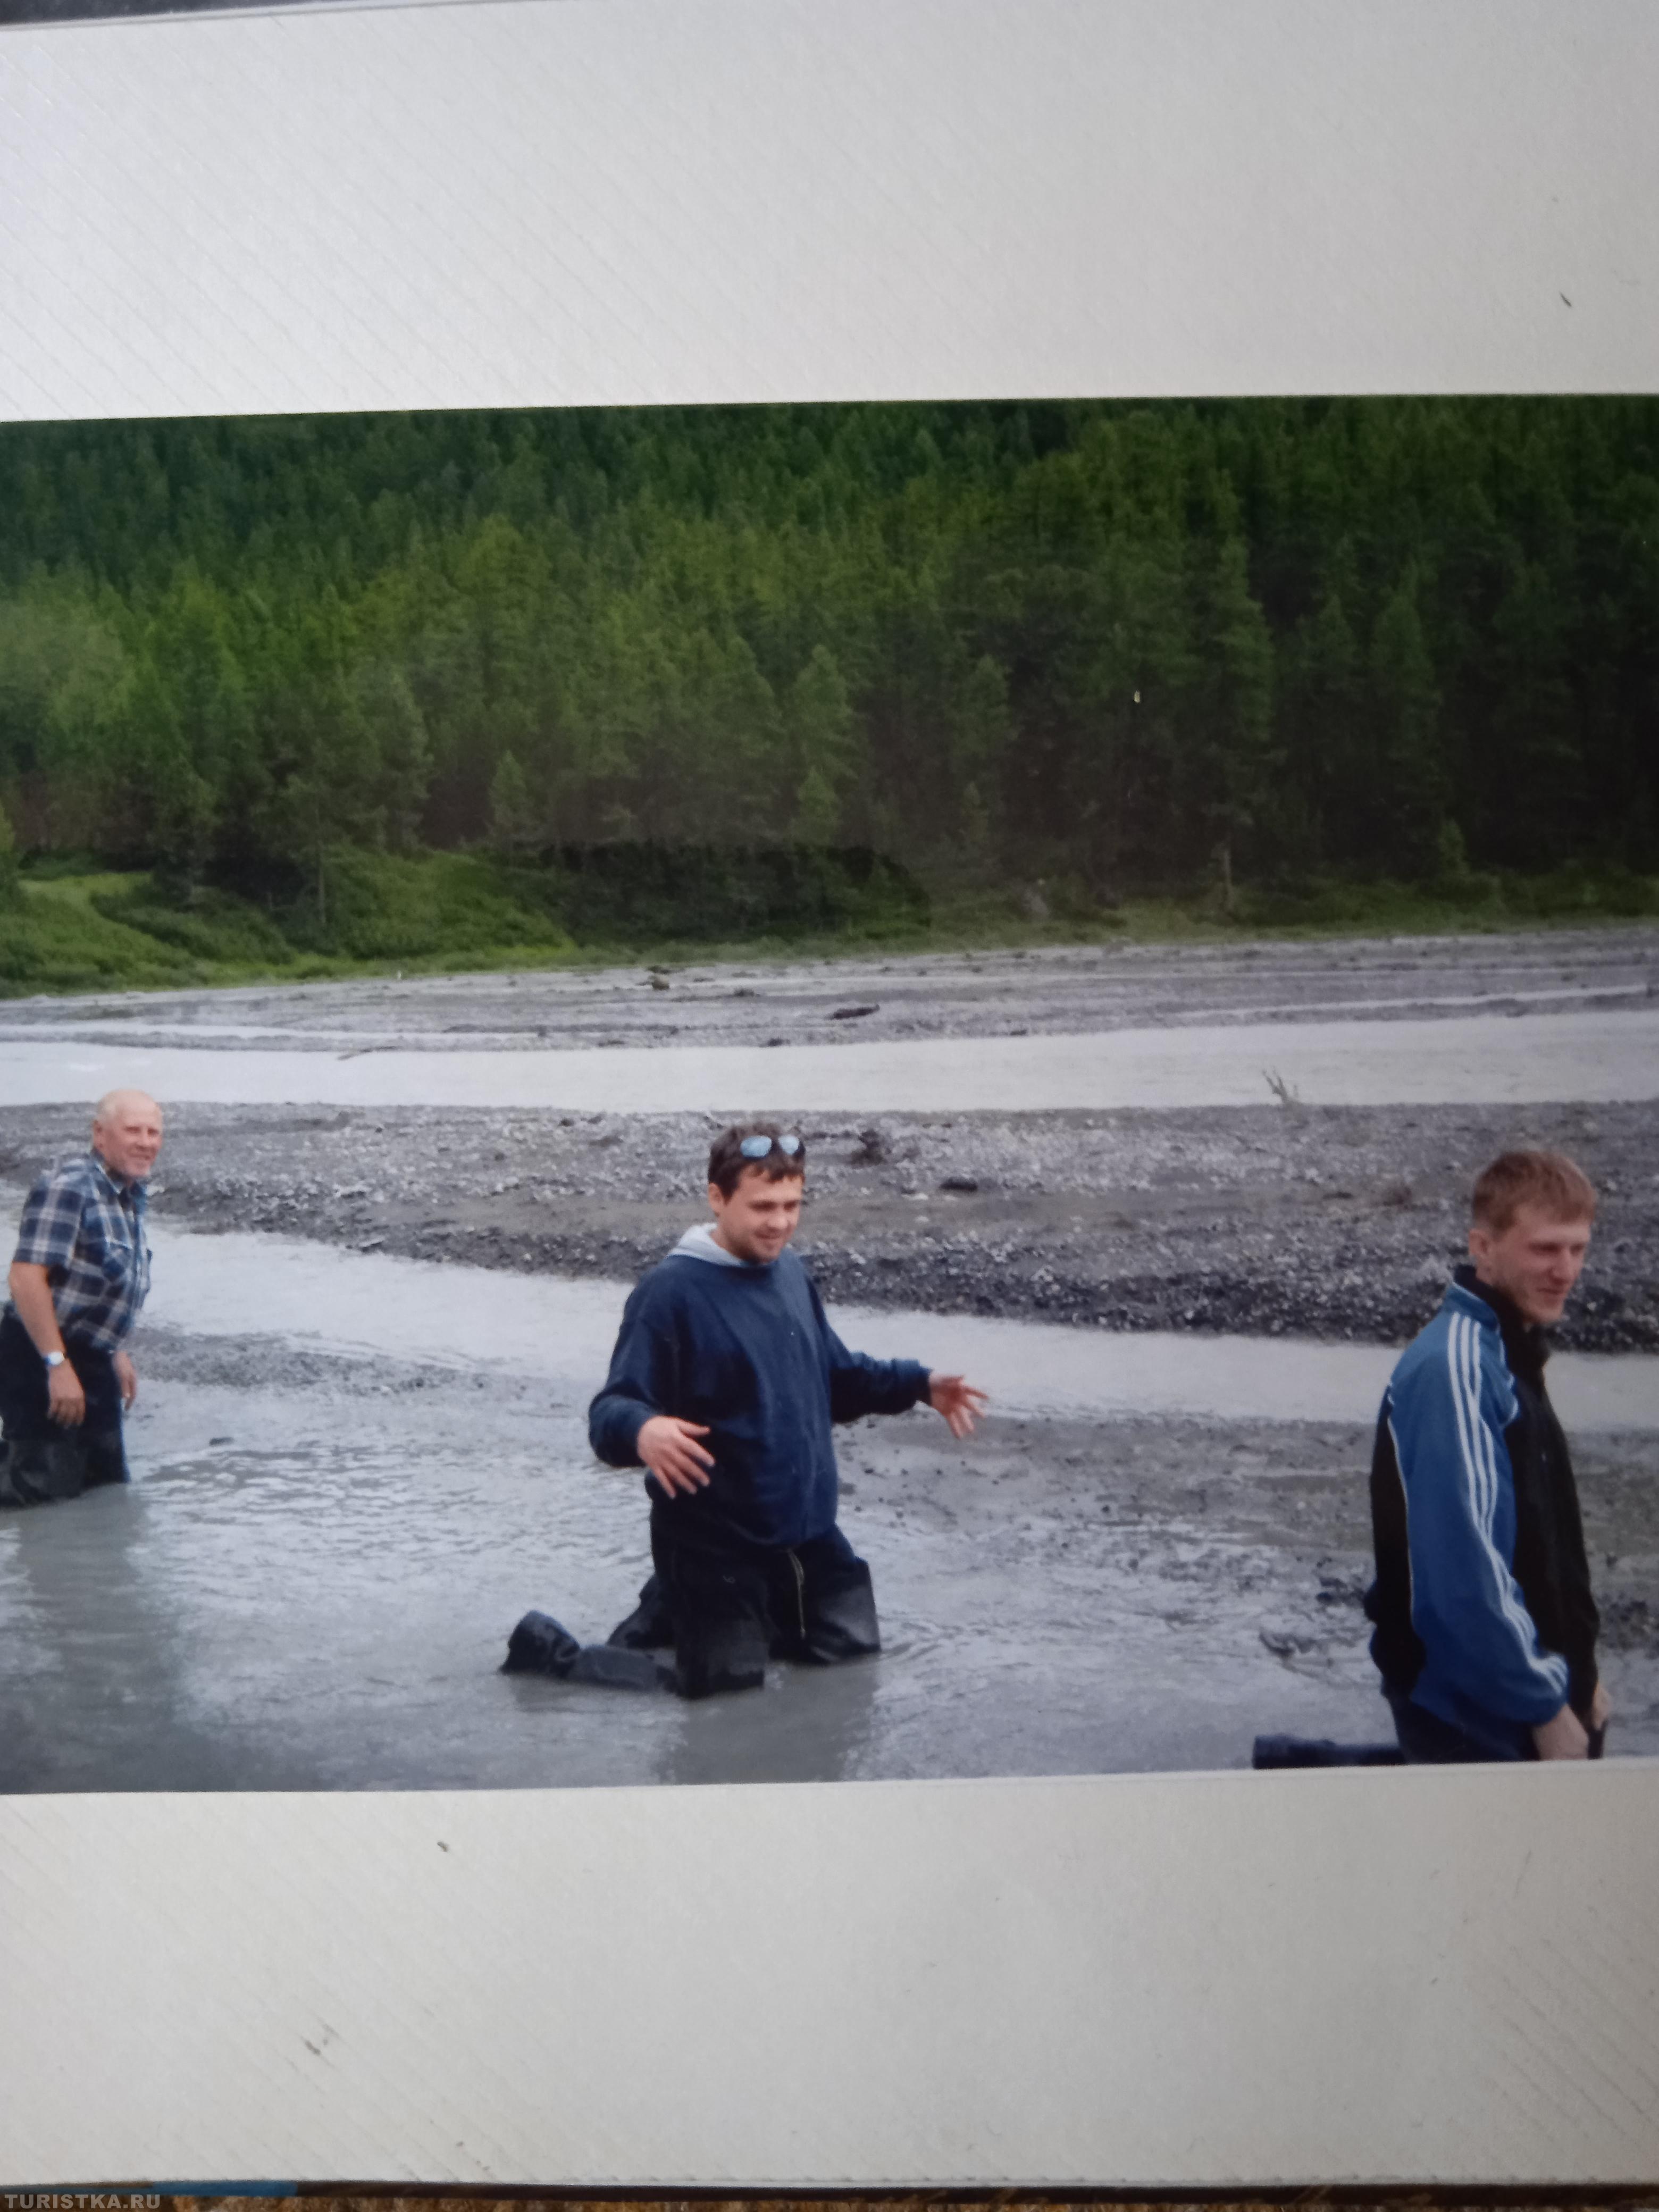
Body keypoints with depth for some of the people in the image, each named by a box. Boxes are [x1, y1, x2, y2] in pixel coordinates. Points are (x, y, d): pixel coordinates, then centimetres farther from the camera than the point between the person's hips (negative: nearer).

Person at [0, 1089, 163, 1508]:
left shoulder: (130, 1196, 9)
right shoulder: (68, 1188, -19)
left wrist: (117, 1352, 22)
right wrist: (58, 1365, -28)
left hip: (91, 1362, 9)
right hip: (40, 1361, -9)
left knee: (108, 1482, 16)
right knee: (46, 1489, -9)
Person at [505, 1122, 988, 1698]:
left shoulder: (790, 1272, 4)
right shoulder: (670, 1292, -19)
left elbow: (834, 1375, 18)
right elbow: (611, 1412, -22)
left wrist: (918, 1385, 6)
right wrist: (641, 1430, -45)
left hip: (807, 1532, 7)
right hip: (713, 1540, -7)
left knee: (850, 1645, 19)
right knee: (723, 1680, -6)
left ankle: (677, 1609, 36)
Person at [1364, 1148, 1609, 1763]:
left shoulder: (1508, 1355, 9)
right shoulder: (1451, 1367, -21)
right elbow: (1462, 1564, -26)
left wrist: (1577, 1676, 14)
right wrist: (1544, 1705, -18)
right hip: (1473, 1718, -9)